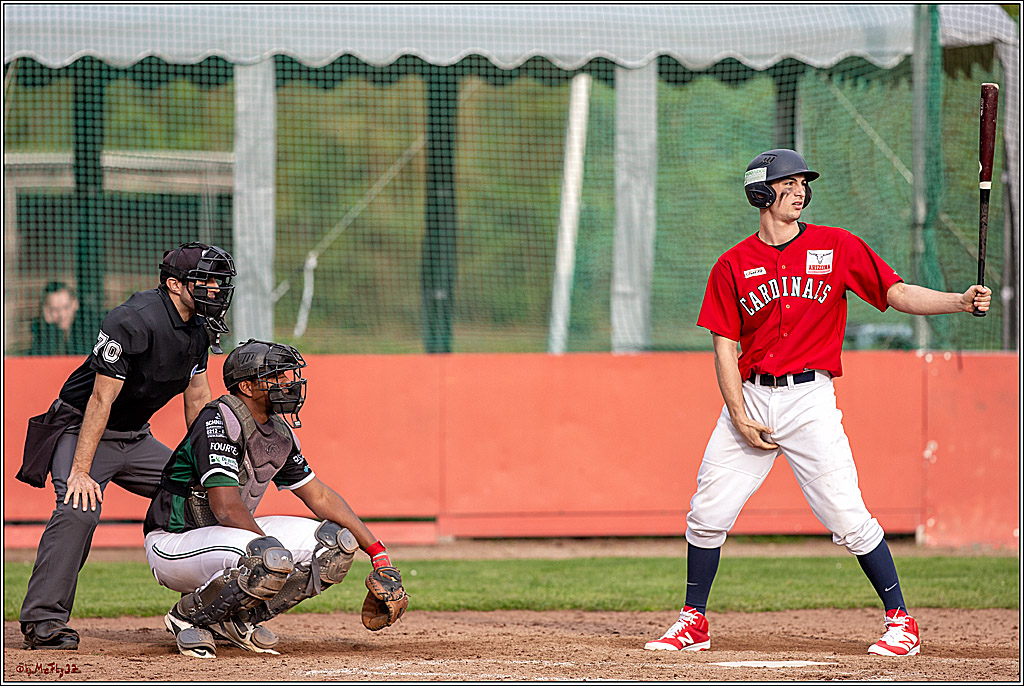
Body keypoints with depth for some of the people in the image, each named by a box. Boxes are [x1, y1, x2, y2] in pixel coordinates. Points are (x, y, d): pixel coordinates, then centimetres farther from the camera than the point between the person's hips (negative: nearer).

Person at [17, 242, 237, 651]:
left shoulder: (198, 327, 1)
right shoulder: (134, 321, -26)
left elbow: (197, 399, 11)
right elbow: (101, 398, -27)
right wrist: (81, 471, -30)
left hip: (136, 439, 9)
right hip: (83, 430, -9)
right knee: (79, 509, -30)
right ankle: (43, 621, -29)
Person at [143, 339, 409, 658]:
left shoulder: (278, 431, 7)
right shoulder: (218, 422, -21)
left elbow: (319, 495, 12)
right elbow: (226, 507, -28)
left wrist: (377, 552, 6)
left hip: (229, 534, 9)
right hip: (172, 545, -9)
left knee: (336, 542, -2)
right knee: (271, 560, -37)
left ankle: (236, 619, 4)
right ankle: (188, 617, -11)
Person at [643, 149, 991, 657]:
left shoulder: (836, 248, 3)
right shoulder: (733, 265, 5)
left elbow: (897, 294, -2)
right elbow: (725, 347, 3)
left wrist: (960, 302, -18)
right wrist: (740, 419, -7)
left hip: (810, 398, -2)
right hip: (749, 398, 2)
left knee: (846, 516, -10)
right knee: (707, 515, 1)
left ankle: (901, 621, 0)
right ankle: (693, 624, 16)